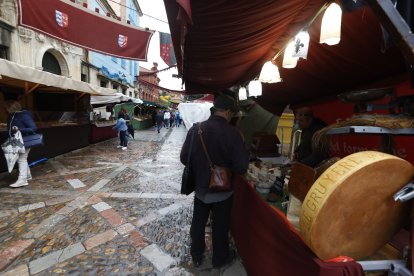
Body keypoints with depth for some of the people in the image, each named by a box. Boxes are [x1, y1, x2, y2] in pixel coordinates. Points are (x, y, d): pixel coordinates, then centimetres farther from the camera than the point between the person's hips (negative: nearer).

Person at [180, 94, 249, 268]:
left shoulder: (196, 129, -13)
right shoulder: (232, 133, -22)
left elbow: (184, 158, -6)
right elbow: (241, 168, -22)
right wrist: (229, 169, -1)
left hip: (200, 187, 3)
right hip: (222, 190, -3)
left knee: (198, 223, 22)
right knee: (220, 225, 20)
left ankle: (196, 256, 43)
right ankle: (220, 258, 42)